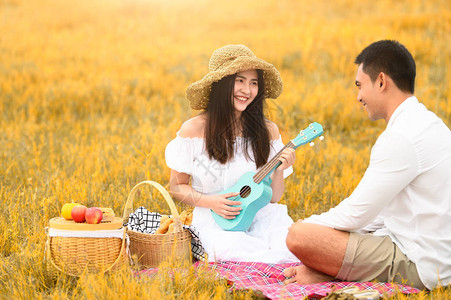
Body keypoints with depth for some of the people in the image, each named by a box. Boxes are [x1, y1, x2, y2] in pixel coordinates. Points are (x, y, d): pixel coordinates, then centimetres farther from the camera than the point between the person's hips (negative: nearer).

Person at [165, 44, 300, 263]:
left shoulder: (268, 131, 3)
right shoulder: (194, 130, -4)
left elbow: (273, 198, 6)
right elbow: (177, 186, 5)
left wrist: (279, 171, -14)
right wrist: (210, 201, -11)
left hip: (260, 215, 2)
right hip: (215, 220, -1)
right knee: (233, 250, -36)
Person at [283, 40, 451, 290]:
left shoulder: (402, 137, -20)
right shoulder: (428, 123, 14)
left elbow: (357, 214, -17)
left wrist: (307, 225, 1)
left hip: (415, 265, -11)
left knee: (298, 235, -23)